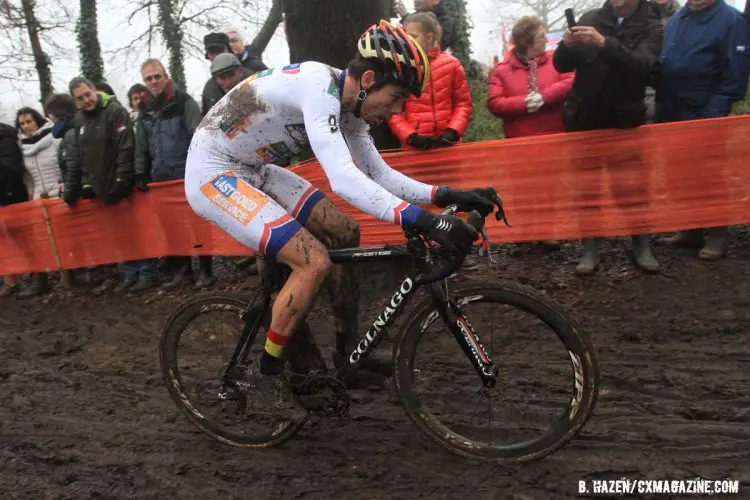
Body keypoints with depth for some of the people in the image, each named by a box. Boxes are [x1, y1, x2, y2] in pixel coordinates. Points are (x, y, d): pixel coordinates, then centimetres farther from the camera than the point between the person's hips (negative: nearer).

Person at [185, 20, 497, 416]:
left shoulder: (347, 105, 0)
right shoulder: (318, 85, -27)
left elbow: (379, 174, 3)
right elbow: (343, 179, -39)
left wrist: (445, 195, -8)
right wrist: (422, 220, -44)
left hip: (252, 170, 9)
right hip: (212, 175, -9)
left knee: (344, 233, 4)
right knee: (314, 262, -20)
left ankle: (348, 353, 18)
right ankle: (268, 371, 2)